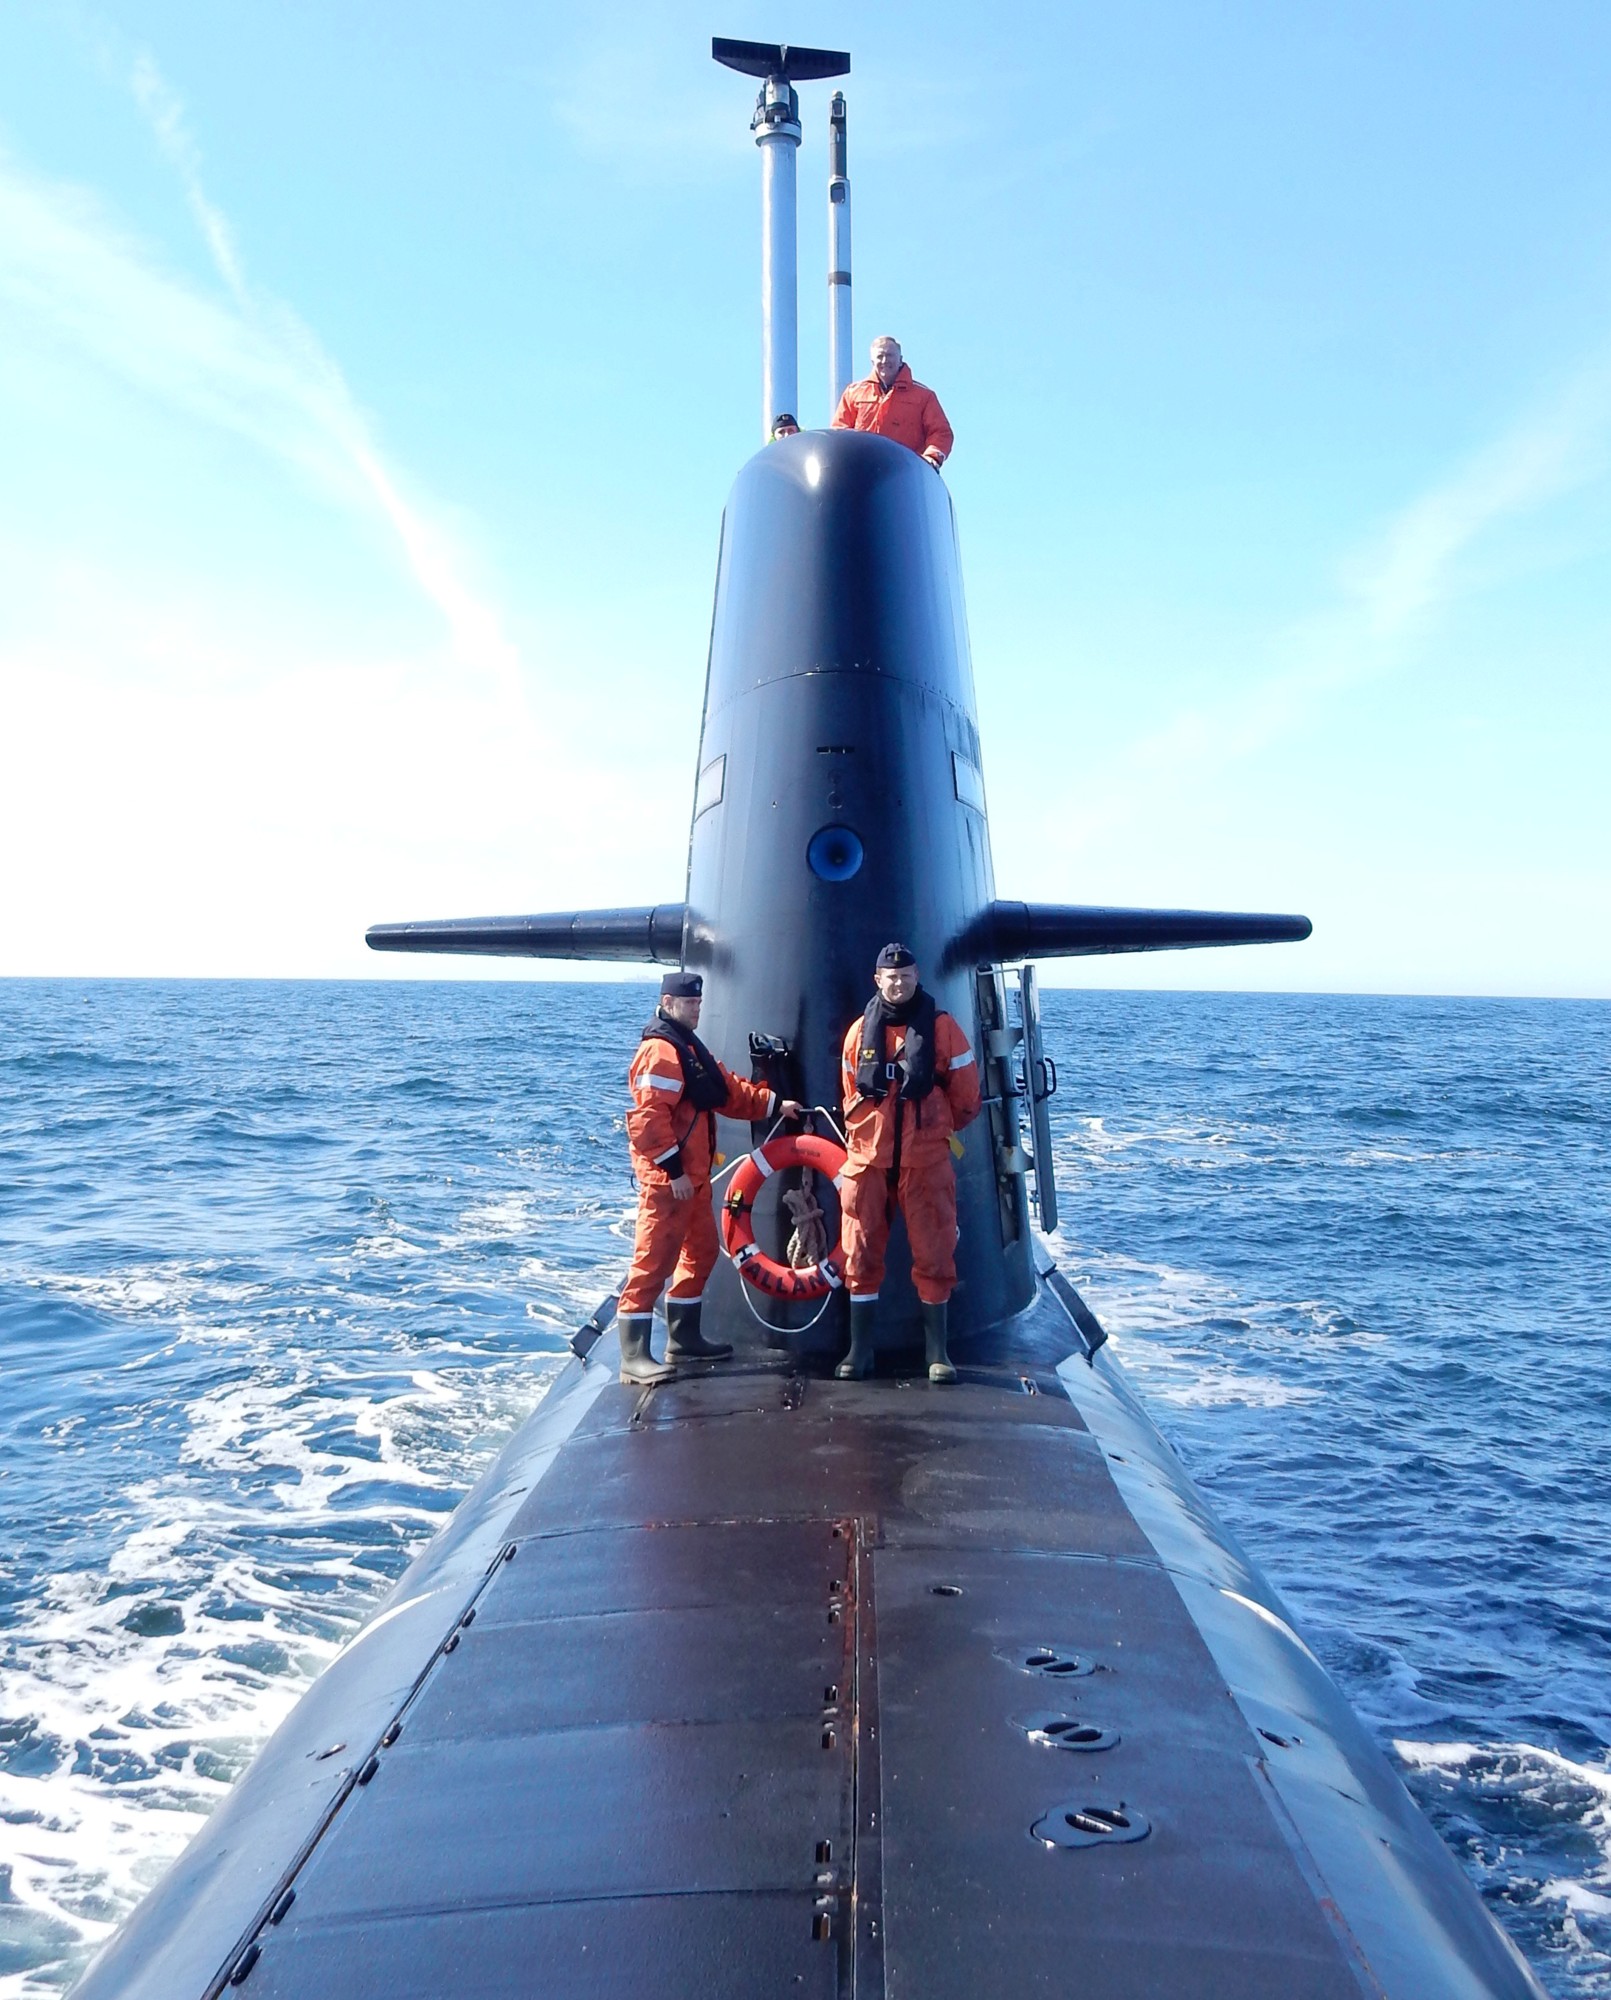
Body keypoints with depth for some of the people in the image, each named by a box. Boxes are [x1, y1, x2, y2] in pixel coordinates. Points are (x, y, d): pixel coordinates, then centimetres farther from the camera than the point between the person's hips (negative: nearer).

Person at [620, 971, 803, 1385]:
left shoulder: (689, 1047, 19)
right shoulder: (660, 1051, -15)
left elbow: (729, 1090, 23)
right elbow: (649, 1117, -22)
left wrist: (775, 1104, 15)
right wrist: (673, 1169, -22)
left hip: (693, 1176, 11)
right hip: (666, 1178, -11)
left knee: (701, 1251, 18)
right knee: (653, 1261, -10)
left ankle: (684, 1339, 29)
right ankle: (633, 1357, -8)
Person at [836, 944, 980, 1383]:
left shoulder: (941, 1027, -2)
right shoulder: (860, 1031, 5)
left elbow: (965, 1098, 5)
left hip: (927, 1163, -2)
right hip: (868, 1162, 2)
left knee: (934, 1257, 2)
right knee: (861, 1256, 4)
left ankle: (936, 1351, 12)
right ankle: (860, 1350, 13)